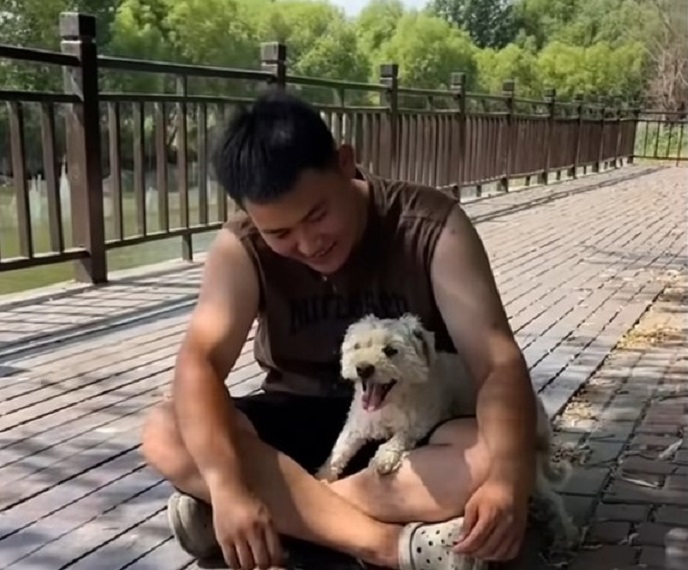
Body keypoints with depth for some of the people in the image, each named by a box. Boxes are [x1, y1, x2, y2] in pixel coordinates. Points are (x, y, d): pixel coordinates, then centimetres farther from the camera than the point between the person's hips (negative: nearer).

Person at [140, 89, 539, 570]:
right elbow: (201, 360, -26)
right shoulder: (243, 247, -14)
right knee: (166, 436, -25)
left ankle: (287, 514, -24)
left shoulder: (432, 227, -19)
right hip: (300, 420, 2)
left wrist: (508, 476, -44)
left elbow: (498, 362, -25)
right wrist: (226, 485, -44)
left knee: (495, 456, -33)